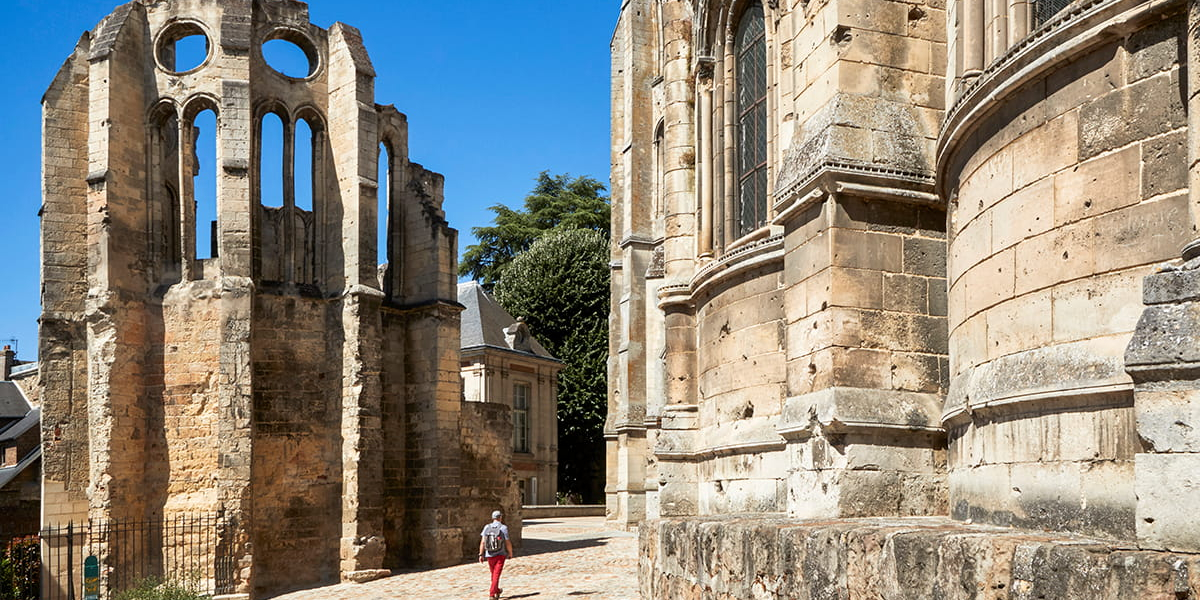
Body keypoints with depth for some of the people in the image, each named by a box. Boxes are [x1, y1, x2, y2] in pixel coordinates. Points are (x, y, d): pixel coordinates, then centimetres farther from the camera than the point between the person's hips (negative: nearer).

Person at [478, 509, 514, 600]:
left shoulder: (487, 527, 0)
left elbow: (482, 542, -3)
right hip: (500, 555, -4)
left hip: (489, 555, 4)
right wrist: (510, 553, 8)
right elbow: (508, 543, -7)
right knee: (496, 575, -4)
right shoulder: (503, 528, -9)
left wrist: (481, 555, 0)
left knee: (494, 574, 19)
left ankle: (497, 591, 36)